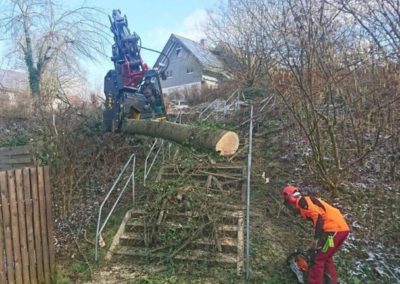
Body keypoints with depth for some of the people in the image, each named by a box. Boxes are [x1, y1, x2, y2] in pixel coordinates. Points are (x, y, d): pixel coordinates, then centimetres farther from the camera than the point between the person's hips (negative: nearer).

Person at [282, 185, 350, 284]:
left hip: (334, 229, -9)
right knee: (326, 257, 23)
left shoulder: (301, 201, -2)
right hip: (343, 228, 9)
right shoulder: (310, 201, 25)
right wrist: (314, 246, 36)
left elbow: (318, 216, -18)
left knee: (317, 259, 0)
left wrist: (316, 241, -16)